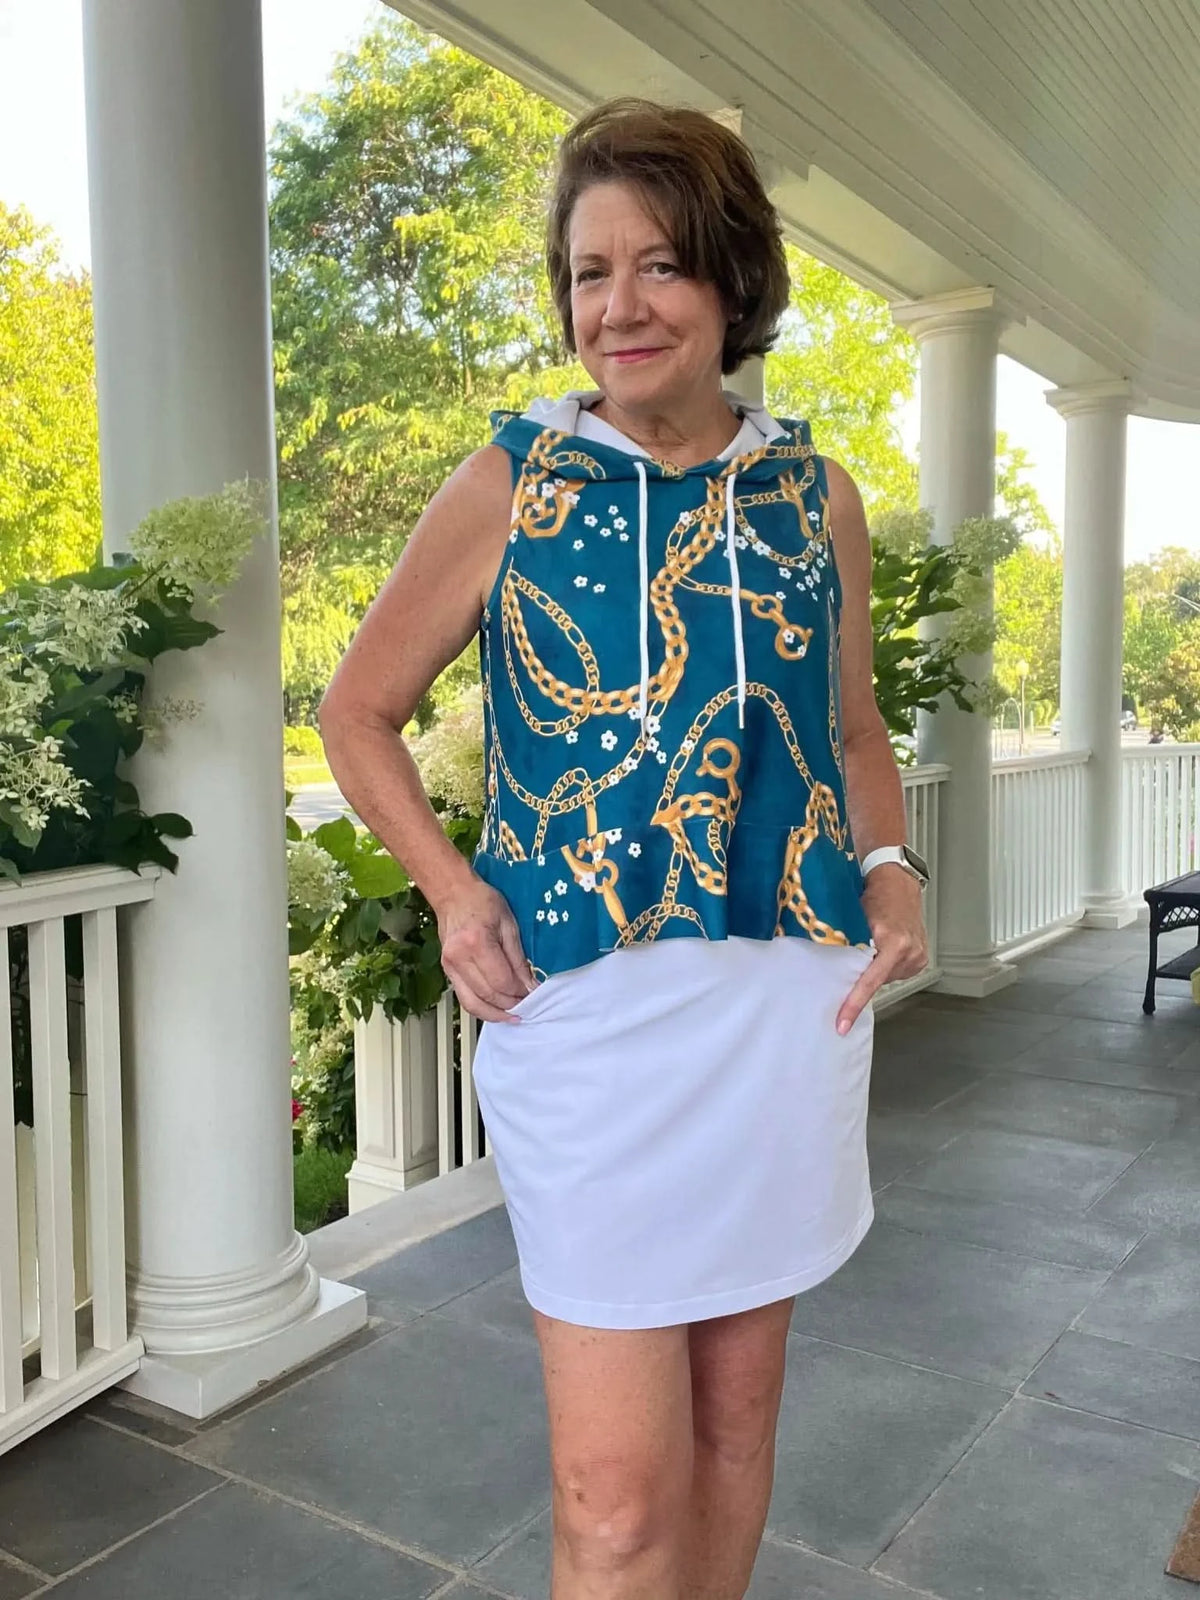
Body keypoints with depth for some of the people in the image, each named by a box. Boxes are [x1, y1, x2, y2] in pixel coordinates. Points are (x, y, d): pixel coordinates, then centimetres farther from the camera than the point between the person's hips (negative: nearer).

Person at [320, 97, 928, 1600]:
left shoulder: (817, 496, 7)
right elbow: (359, 708, 6)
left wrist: (890, 872, 0)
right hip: (587, 1007, -3)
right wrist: (455, 891, -7)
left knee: (736, 1413, 18)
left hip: (794, 1003, 3)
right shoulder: (511, 482, -1)